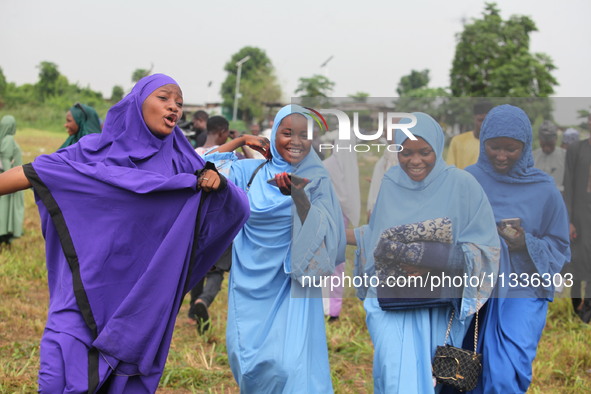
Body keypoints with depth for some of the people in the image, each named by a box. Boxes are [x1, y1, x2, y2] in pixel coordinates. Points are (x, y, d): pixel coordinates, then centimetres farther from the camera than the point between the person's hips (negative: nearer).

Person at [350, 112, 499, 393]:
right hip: (392, 300, 1)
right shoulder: (389, 185, 5)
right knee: (397, 370, -16)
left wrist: (440, 262, -21)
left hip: (442, 300, -1)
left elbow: (486, 247, -8)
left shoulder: (462, 185, -5)